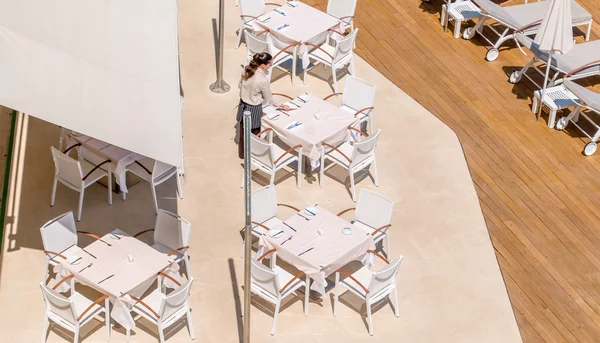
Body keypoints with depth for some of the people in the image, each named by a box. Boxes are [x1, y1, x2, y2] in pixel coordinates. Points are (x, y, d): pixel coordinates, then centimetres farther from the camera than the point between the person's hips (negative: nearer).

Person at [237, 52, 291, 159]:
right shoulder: (263, 80, -31)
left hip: (243, 105, 7)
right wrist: (280, 106, 1)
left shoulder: (247, 70, -12)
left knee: (243, 131, 25)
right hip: (254, 109, -7)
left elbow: (240, 85, 5)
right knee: (255, 133, 17)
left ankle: (242, 153, 45)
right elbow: (268, 98, -15)